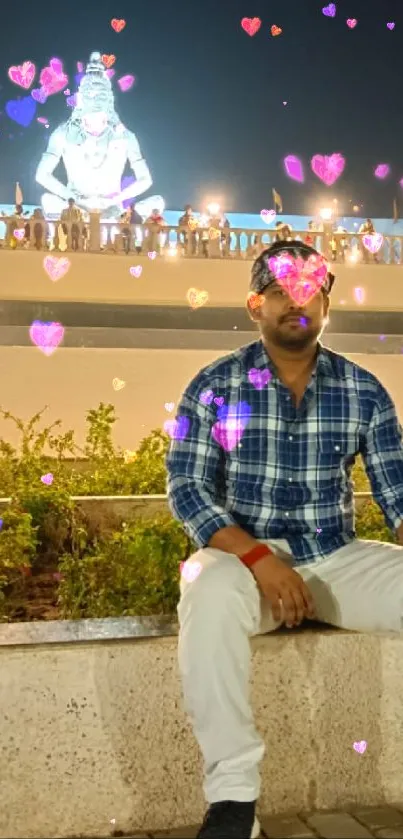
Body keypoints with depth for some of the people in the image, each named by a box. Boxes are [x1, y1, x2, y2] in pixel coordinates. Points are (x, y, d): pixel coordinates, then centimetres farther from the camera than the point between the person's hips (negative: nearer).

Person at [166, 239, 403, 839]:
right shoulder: (214, 387, -2)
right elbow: (186, 489, -9)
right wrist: (258, 557, -23)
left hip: (338, 559, 3)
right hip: (245, 556, -3)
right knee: (210, 595, -36)